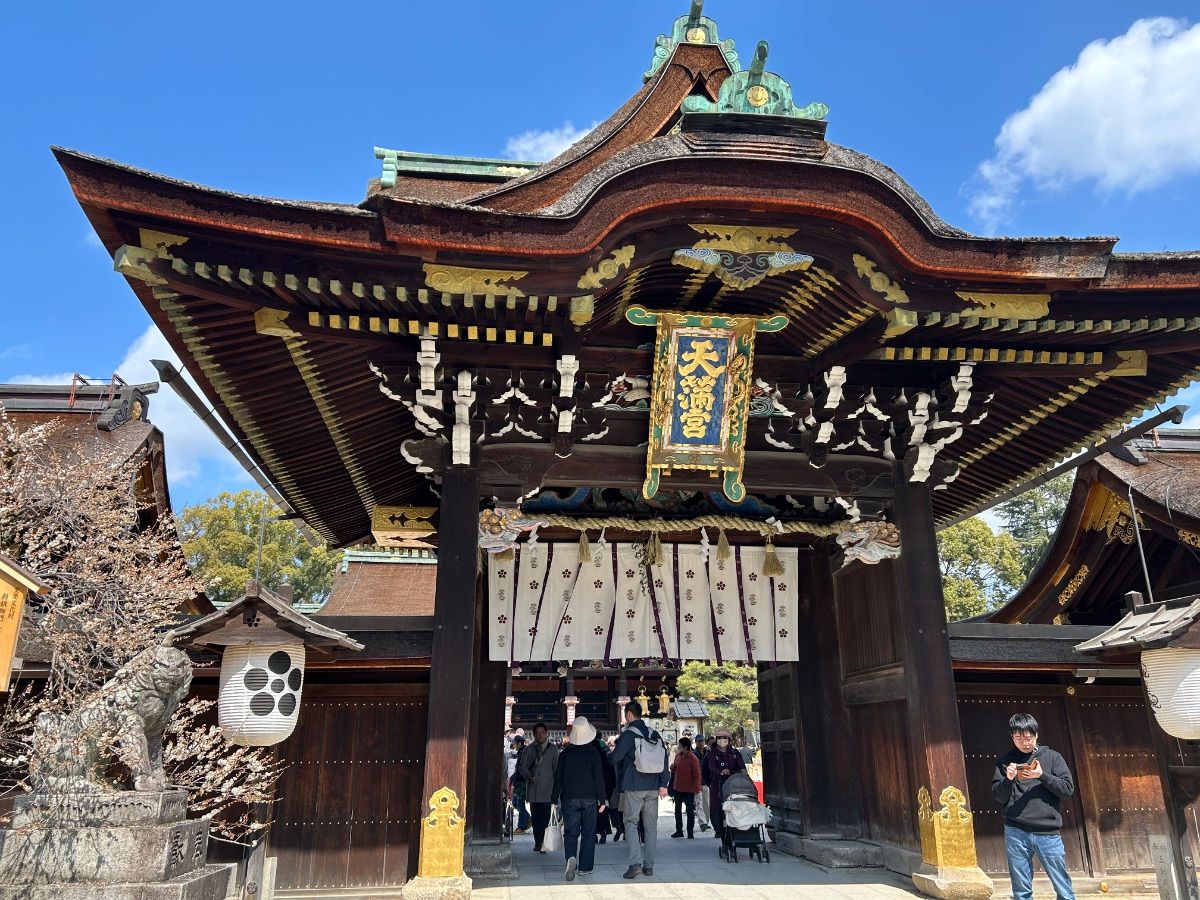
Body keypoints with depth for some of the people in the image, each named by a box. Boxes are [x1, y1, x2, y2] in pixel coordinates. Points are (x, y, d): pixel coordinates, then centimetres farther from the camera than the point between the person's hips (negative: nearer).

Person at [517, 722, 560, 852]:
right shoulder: (529, 749, 10)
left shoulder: (553, 749, 6)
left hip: (547, 789, -2)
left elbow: (557, 767, 6)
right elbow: (522, 766, 7)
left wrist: (556, 786, -3)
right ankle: (538, 843, 16)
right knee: (535, 817, 6)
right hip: (533, 789, 2)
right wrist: (529, 776, -10)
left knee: (545, 816, -8)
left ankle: (542, 843, -4)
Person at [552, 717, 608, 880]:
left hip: (569, 799, 1)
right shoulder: (593, 753, -5)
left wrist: (555, 799, 10)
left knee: (570, 832, 5)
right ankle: (585, 867, 12)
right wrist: (602, 799, 1)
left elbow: (558, 777, 3)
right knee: (588, 833, 11)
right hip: (589, 799, -1)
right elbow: (599, 778, -5)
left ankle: (571, 858, -21)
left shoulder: (565, 753, 0)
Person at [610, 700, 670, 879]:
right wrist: (663, 784, 5)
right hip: (652, 788, 5)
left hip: (633, 787, -5)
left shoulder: (628, 734, -10)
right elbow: (665, 758, 5)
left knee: (631, 823, 0)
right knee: (650, 826, 10)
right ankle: (649, 865, 13)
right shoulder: (655, 734, 8)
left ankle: (635, 862, -13)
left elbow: (614, 758, -12)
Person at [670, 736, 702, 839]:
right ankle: (679, 830, 25)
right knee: (678, 809, 14)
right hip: (677, 788, 7)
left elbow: (697, 775, -16)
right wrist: (672, 767, -6)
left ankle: (690, 832, 12)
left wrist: (696, 788, -19)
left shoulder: (693, 759, -17)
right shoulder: (677, 756, 4)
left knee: (690, 811, 3)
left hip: (689, 790, -7)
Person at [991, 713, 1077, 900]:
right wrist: (1008, 779, -11)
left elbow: (1068, 788, 0)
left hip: (1048, 833, 0)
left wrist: (1042, 776, -13)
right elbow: (998, 797, 7)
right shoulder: (1005, 762, 8)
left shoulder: (1052, 757, 7)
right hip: (1016, 834, 1)